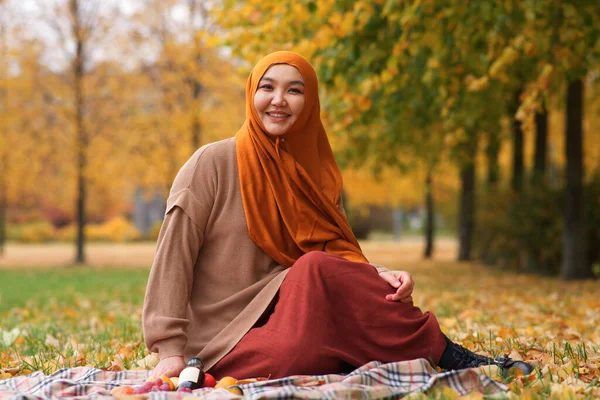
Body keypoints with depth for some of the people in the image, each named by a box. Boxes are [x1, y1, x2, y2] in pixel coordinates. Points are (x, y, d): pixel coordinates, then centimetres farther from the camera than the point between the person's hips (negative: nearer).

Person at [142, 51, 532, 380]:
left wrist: (380, 276, -23)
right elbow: (173, 256, -9)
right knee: (316, 269, -30)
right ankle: (450, 358, -23)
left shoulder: (317, 174, 10)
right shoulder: (212, 163, -5)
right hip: (225, 345, -5)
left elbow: (344, 255, 0)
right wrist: (170, 349, -18)